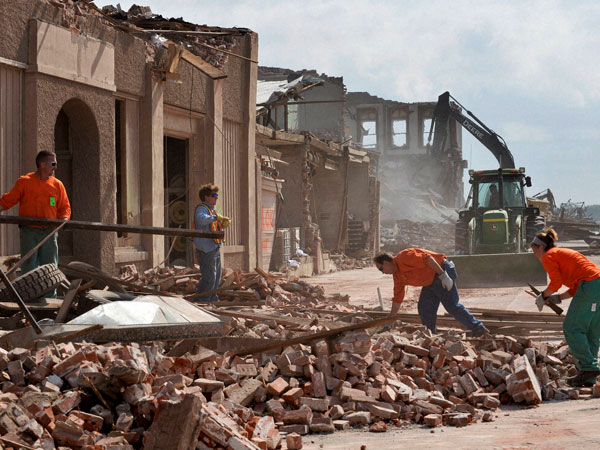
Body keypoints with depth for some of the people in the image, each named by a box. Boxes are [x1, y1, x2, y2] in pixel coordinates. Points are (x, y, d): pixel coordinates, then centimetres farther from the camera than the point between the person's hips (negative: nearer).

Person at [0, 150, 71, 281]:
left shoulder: (57, 184, 7)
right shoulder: (24, 182, -1)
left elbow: (64, 207, 11)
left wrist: (64, 220, -8)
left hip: (49, 232, 3)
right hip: (29, 232, -3)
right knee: (29, 268, -1)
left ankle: (51, 291, 13)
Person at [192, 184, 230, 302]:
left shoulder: (213, 209, 20)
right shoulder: (201, 208, -11)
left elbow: (218, 227, 28)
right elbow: (201, 219, -34)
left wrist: (225, 223, 7)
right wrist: (216, 217, -41)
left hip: (214, 248, 10)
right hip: (206, 249, -10)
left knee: (217, 276, 15)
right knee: (209, 277, -11)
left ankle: (212, 299, 24)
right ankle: (201, 300, -5)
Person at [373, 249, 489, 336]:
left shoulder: (403, 258, -17)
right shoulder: (397, 276, 13)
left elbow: (427, 258, -24)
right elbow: (397, 298, 18)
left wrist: (443, 275, -29)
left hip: (442, 271, -10)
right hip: (431, 281, 10)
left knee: (452, 306, -11)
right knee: (424, 309, 5)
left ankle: (478, 329, -5)